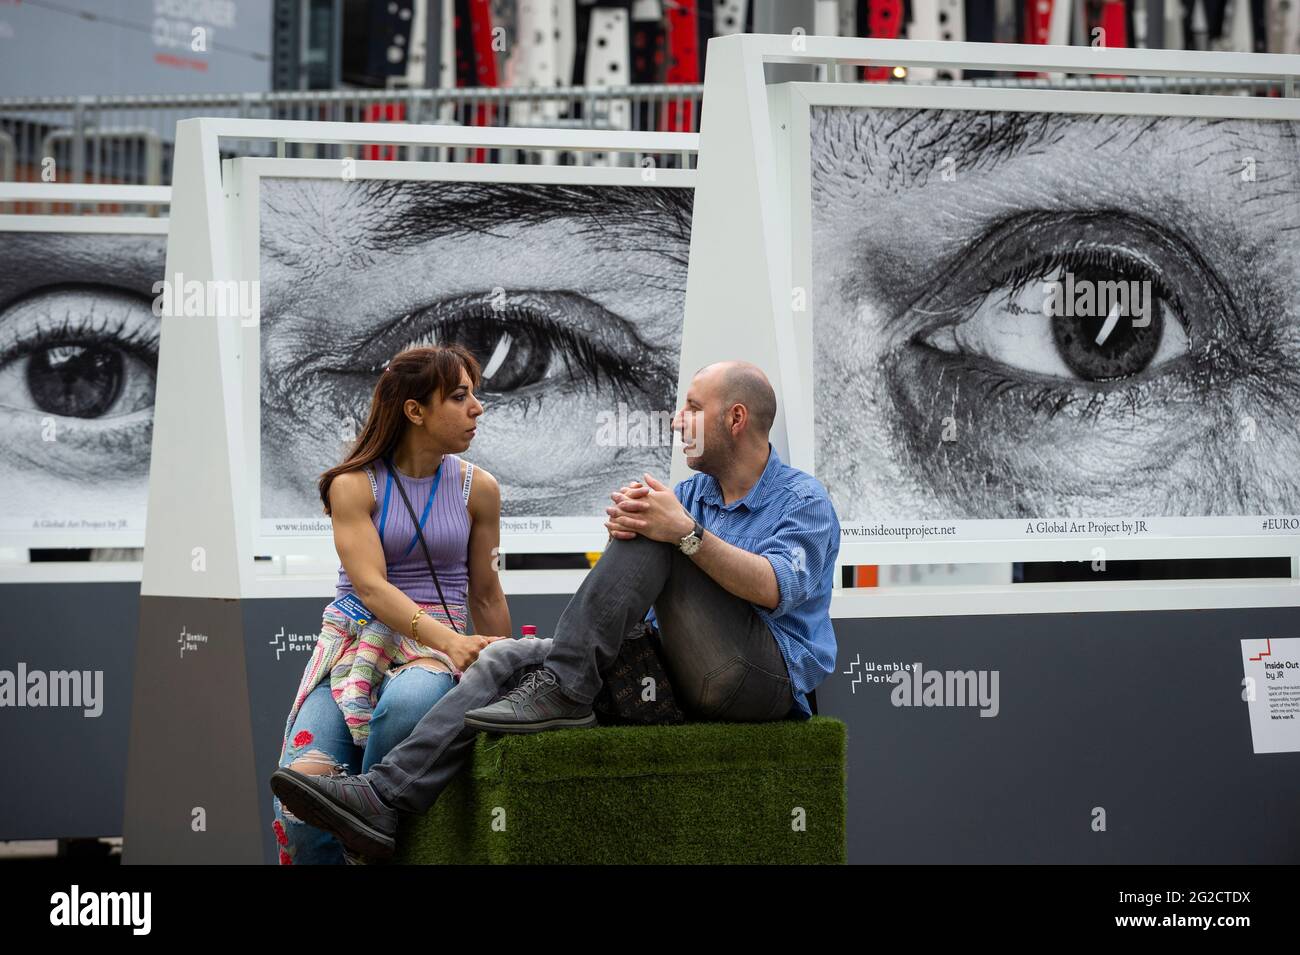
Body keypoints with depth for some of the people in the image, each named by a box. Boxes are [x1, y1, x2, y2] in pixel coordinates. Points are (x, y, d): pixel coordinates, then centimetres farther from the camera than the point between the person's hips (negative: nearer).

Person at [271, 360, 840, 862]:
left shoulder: (804, 502, 1)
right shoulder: (689, 493, 22)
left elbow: (774, 590, -19)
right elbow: (626, 593, 7)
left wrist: (685, 532, -27)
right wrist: (622, 526, -16)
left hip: (765, 674, -7)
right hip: (673, 677, 7)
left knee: (657, 541, -23)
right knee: (507, 660, -7)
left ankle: (562, 691, -23)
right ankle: (385, 797, -22)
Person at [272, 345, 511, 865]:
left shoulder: (476, 489, 9)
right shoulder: (354, 485, 1)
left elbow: (486, 596, 18)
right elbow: (370, 586, -12)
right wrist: (447, 639, -26)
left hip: (437, 645, 1)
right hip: (356, 641, -1)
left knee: (408, 702, -41)